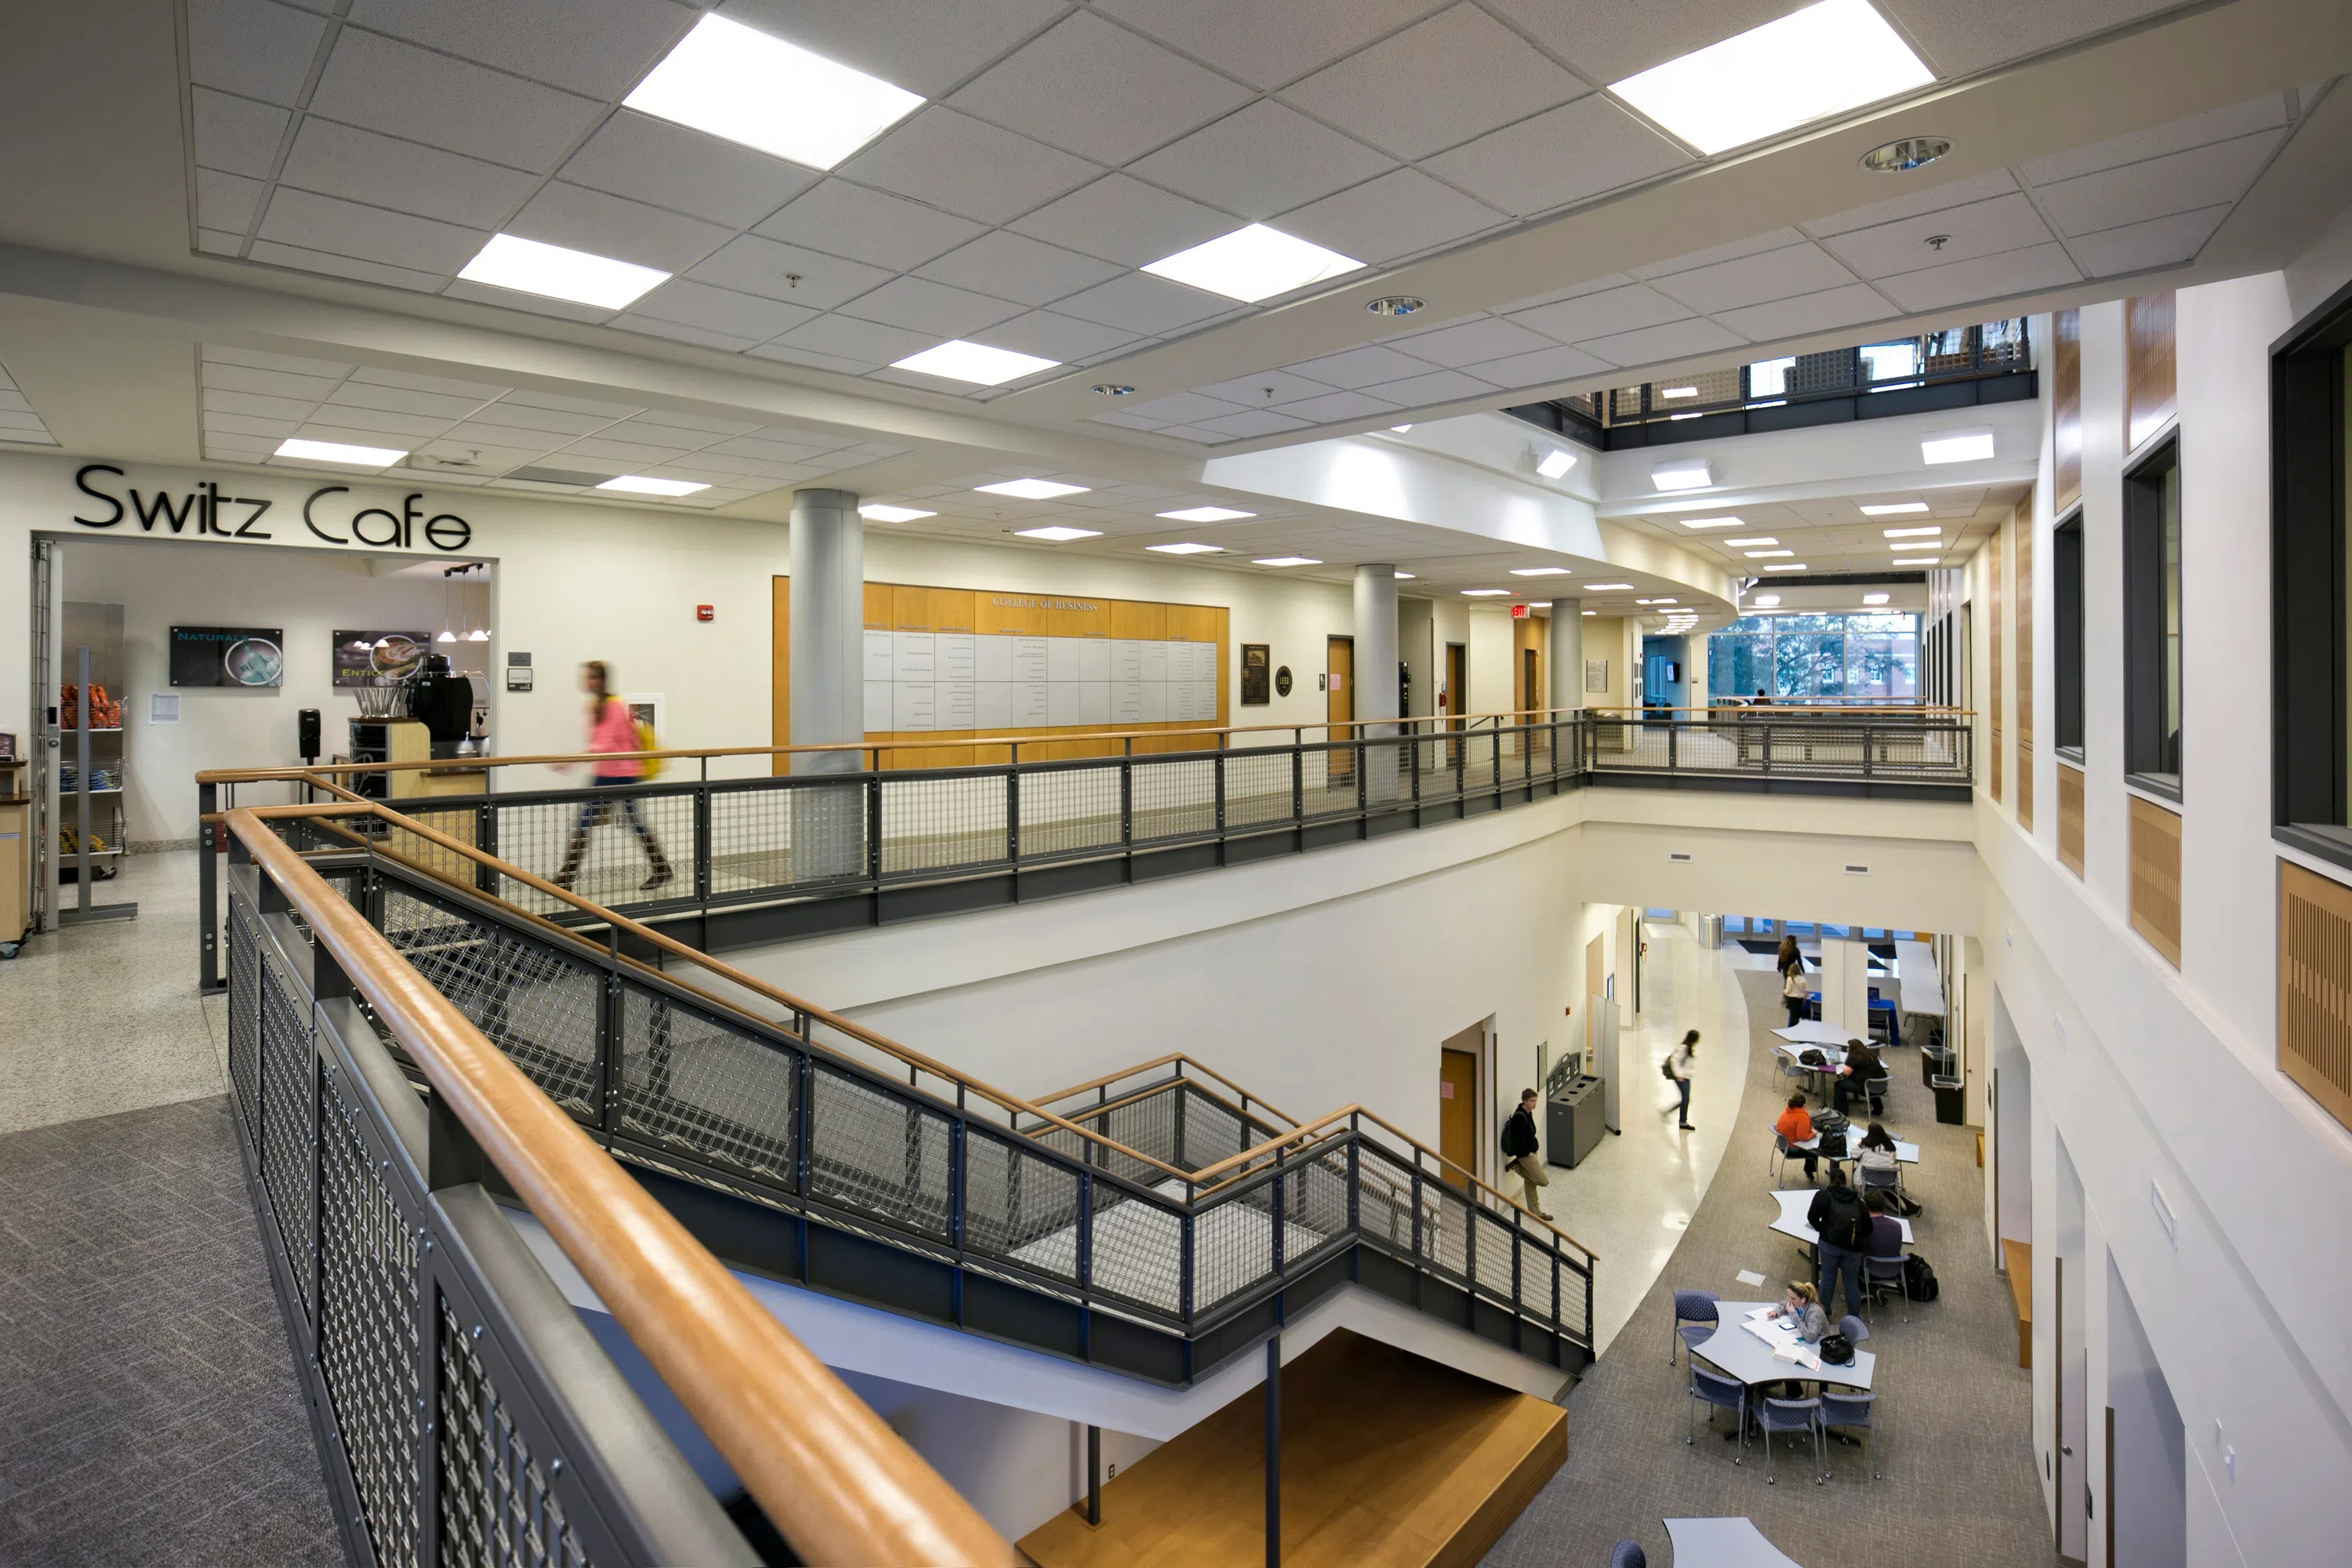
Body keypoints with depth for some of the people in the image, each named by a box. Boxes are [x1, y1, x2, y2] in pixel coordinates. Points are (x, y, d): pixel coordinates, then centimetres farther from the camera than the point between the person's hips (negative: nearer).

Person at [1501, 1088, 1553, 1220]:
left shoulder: (1528, 1113, 7)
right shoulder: (1519, 1117, -24)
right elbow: (1518, 1138, -25)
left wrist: (1534, 1147, 12)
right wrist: (1527, 1153, -17)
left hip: (1531, 1152, 10)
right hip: (1525, 1154, -10)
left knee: (1530, 1183, 16)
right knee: (1543, 1181, -6)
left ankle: (1535, 1212, 25)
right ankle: (1517, 1166, 4)